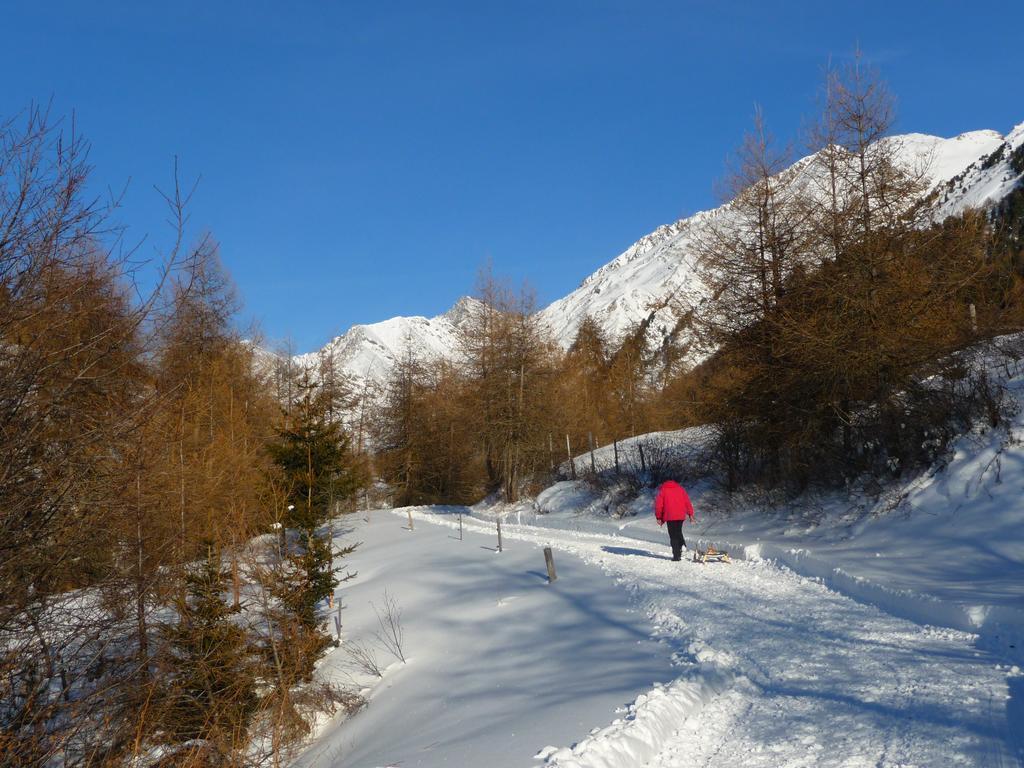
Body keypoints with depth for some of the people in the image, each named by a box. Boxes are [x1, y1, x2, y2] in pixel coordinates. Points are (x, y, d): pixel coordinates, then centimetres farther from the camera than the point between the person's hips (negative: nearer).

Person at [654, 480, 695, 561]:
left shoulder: (662, 490, 9)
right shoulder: (680, 489, 15)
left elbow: (658, 505, 3)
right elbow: (687, 502, 8)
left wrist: (659, 517, 7)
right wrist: (690, 514, 8)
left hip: (670, 516, -3)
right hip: (681, 516, 3)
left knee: (673, 535, 0)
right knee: (678, 532, 21)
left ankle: (676, 555, -7)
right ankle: (682, 546, -3)